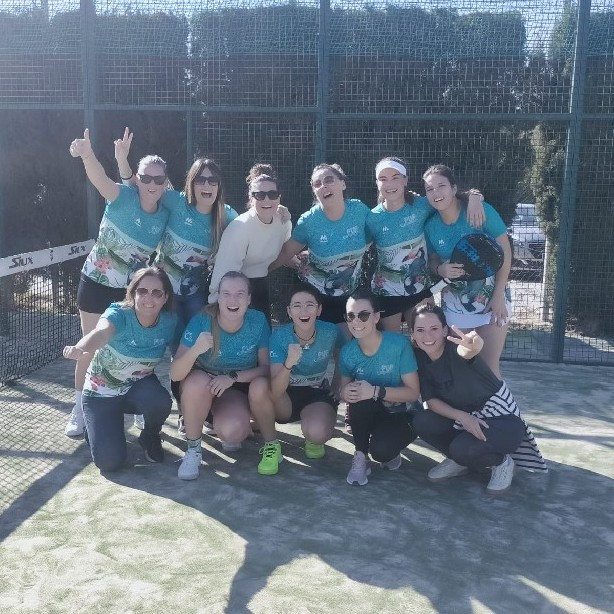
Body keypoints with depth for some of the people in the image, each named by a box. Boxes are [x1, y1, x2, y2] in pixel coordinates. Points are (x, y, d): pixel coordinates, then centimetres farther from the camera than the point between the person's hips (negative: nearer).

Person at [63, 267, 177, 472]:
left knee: (160, 401, -34)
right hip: (102, 392, -2)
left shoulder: (169, 321, -18)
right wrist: (80, 348, -73)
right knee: (109, 461, -15)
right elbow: (101, 332, -52)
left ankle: (150, 437, 3)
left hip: (138, 386, 2)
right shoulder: (119, 314, -29)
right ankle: (95, 423, 20)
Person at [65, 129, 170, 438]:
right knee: (92, 346, 6)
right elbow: (99, 179, -42)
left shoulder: (165, 217, -7)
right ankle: (80, 408, 23)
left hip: (132, 290, 4)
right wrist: (87, 154, -61)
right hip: (97, 283, -3)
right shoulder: (123, 197, -20)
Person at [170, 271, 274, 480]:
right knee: (198, 381, -36)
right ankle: (193, 449, -13)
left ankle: (271, 443, 4)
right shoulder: (202, 320, -24)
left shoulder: (258, 321, -19)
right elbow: (175, 374, -28)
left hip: (239, 388, 0)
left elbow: (266, 367, -15)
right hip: (201, 388, 0)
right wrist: (195, 350, -48)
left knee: (231, 431, -32)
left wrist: (233, 377, -30)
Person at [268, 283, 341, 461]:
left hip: (319, 395, 0)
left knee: (317, 434, -34)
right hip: (287, 396, 1)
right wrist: (288, 364, -47)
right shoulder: (279, 336, -21)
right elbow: (275, 392, -30)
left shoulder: (330, 332, -16)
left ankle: (312, 439, 6)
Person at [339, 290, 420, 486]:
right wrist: (344, 393, -22)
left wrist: (376, 392, -33)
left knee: (381, 449, -33)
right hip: (369, 416, 3)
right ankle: (360, 457, -9)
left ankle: (391, 451, 7)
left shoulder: (399, 344, -20)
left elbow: (413, 392, -18)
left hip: (401, 414, -3)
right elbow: (345, 387, 4)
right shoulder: (347, 352, -9)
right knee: (358, 397, -31)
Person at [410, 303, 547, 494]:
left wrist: (474, 345, -76)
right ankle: (459, 460, 9)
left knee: (462, 449, -30)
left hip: (501, 419, -6)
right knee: (421, 422, -18)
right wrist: (462, 416, -24)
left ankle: (501, 462, 3)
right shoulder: (420, 358, -8)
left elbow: (468, 351, -52)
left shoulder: (455, 348, -26)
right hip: (466, 417, 6)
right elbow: (431, 400, -7)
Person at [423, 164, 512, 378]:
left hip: (491, 296, -3)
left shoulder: (481, 212, -15)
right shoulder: (431, 226, -4)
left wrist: (499, 295, -14)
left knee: (489, 365, -2)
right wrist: (440, 269, -16)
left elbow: (504, 251, -11)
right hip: (454, 301, 3)